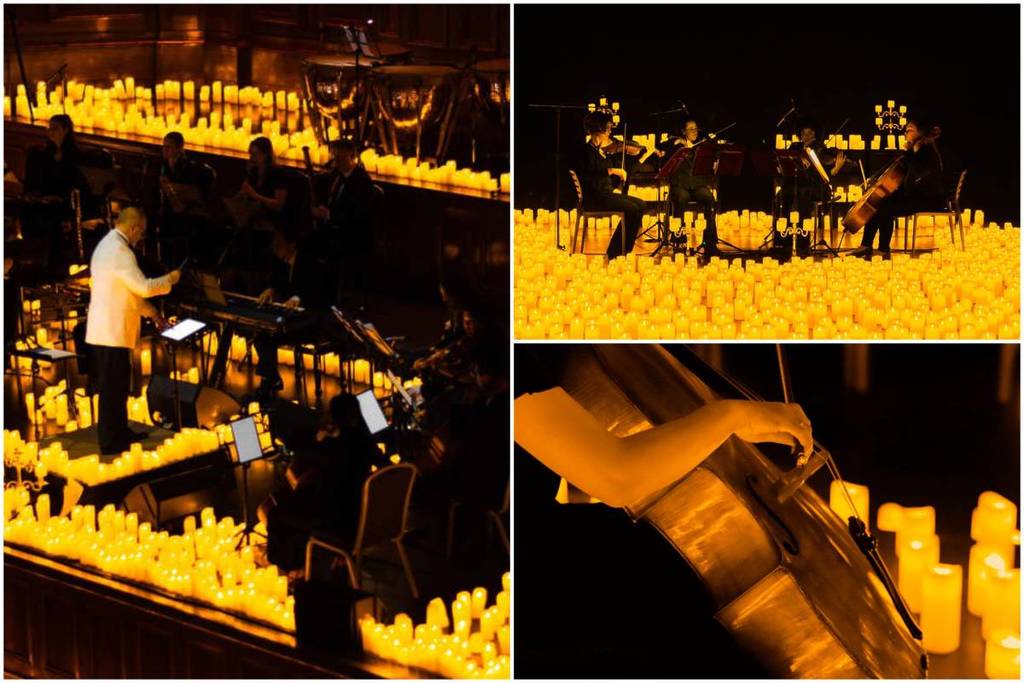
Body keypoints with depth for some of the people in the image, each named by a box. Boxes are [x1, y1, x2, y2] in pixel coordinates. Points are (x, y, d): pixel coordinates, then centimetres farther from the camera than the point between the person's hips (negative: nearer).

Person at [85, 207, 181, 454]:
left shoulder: (106, 245, 16)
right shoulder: (119, 251, -19)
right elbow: (143, 286, -22)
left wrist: (150, 312, 24)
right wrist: (170, 279, -6)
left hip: (105, 329, 10)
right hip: (113, 331, -10)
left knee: (116, 386, 19)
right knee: (112, 388, -4)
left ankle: (120, 433, 29)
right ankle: (111, 442, 0)